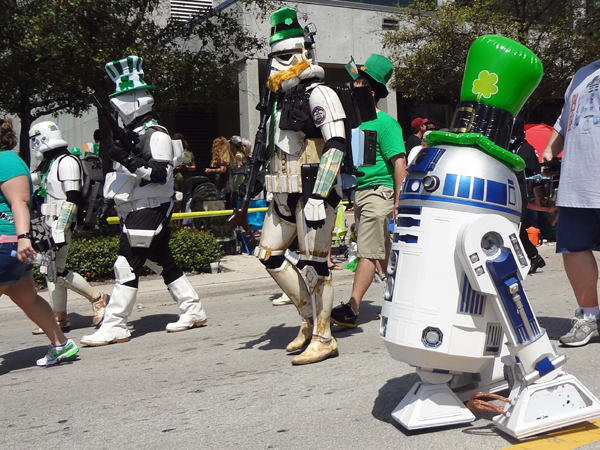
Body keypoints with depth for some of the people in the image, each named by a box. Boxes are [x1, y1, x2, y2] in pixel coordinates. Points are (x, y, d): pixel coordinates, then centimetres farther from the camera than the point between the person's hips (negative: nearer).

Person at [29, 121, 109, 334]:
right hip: (48, 225, 9)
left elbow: (73, 199, -19)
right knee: (50, 269, 9)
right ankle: (59, 317, 16)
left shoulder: (66, 162, -12)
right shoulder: (47, 165, 15)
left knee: (57, 271, -9)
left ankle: (97, 298, 6)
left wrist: (60, 230, -22)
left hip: (59, 224, -9)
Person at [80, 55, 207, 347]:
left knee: (127, 266, -10)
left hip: (148, 213, -10)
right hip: (136, 213, 10)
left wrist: (130, 160, -28)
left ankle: (114, 327, -5)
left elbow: (161, 174, -23)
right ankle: (194, 311, 22)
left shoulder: (155, 136, -13)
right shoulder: (132, 135, 18)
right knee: (162, 262, 14)